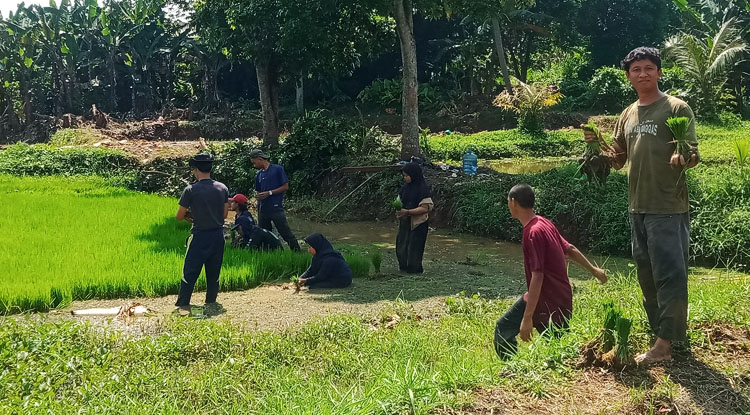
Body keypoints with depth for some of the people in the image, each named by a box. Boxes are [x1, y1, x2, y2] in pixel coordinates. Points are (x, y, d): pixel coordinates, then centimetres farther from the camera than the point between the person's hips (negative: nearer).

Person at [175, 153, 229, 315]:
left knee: (190, 271, 2)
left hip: (199, 236, -4)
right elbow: (224, 214, 8)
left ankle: (183, 304, 2)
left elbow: (180, 216, -4)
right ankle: (211, 301, 23)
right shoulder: (222, 188, 2)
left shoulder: (191, 190, -11)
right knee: (213, 271, 15)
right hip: (218, 235, 4)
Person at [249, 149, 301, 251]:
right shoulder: (259, 175, 15)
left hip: (276, 208, -6)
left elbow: (285, 187, -7)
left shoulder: (277, 169, -3)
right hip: (263, 210, 6)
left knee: (286, 234, -6)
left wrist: (269, 193, -12)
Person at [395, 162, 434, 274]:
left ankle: (414, 268, 12)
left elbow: (425, 208, -17)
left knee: (414, 247, -2)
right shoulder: (405, 187, 9)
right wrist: (398, 211, -6)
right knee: (401, 245, 6)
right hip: (405, 222, 6)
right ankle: (404, 267, 20)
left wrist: (407, 212, -24)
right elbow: (400, 201, 17)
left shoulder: (423, 188, -12)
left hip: (417, 223, -6)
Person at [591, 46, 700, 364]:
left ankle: (664, 344, -2)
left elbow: (693, 155, -9)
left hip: (668, 208, -7)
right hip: (638, 207, 7)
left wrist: (683, 158, -32)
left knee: (669, 274, -6)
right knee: (647, 275, 14)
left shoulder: (677, 108, -5)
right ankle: (662, 333, 28)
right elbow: (618, 160, 19)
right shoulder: (627, 115, 14)